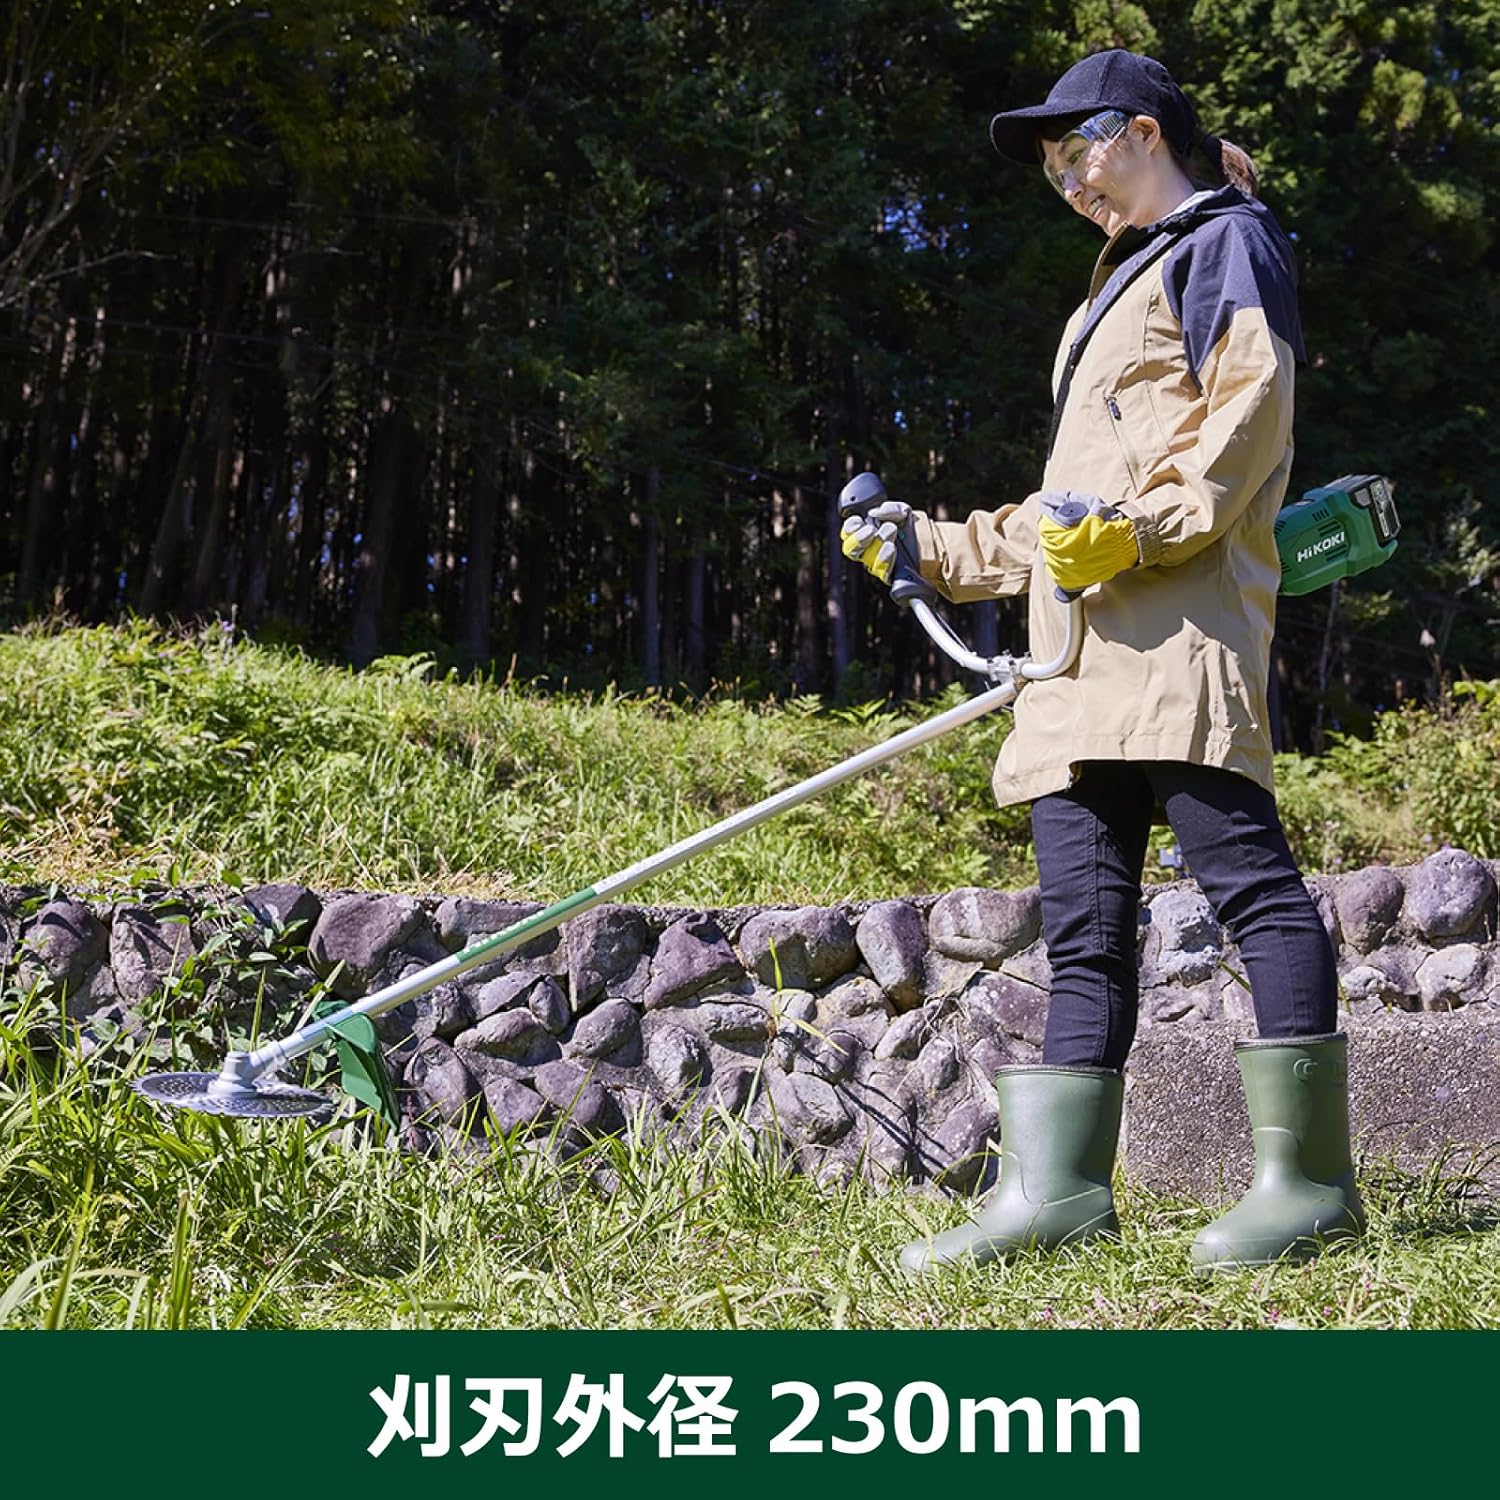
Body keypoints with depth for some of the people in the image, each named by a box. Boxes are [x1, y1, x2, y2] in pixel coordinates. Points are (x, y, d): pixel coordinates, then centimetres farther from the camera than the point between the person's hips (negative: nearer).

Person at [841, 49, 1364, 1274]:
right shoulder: (1119, 290, 35)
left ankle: (1310, 1176, -11)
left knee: (1246, 873, -14)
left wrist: (1144, 523, -22)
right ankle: (1061, 1184, 0)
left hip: (1182, 621, -9)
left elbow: (1250, 409, -8)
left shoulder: (1224, 240, 9)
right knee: (1084, 923, 1)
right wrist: (933, 548, 28)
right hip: (1085, 644, 9)